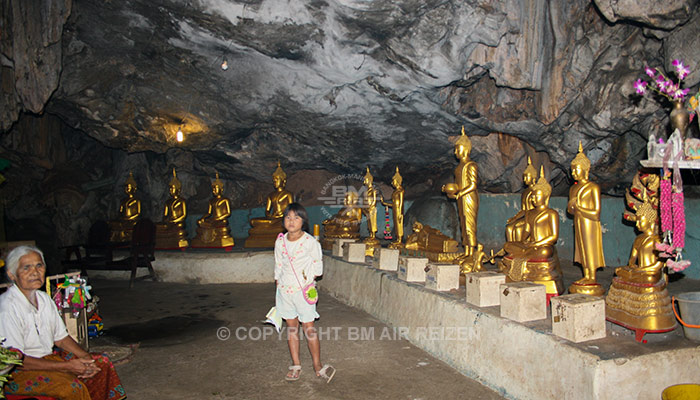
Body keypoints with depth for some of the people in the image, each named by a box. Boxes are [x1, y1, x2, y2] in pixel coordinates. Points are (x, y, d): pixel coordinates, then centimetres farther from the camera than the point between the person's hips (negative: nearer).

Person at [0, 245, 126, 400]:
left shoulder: (44, 299, 6)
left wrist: (85, 356, -6)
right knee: (72, 387, -31)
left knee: (102, 364, -4)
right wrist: (67, 366, -21)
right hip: (18, 373, -8)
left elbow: (61, 338, 13)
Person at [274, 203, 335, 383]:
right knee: (291, 327, 10)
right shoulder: (280, 242, 2)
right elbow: (278, 267, 11)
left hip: (303, 290, -4)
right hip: (284, 290, 4)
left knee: (309, 328, -1)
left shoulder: (310, 241, -10)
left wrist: (310, 281, -5)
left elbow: (317, 264, 2)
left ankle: (318, 366, 11)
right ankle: (295, 365, 20)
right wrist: (277, 290, 10)